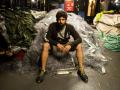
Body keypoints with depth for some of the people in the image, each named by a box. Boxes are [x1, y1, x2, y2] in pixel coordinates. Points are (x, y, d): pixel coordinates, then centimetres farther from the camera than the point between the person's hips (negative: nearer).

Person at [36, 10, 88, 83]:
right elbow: (47, 38, -22)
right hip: (55, 44, -1)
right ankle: (42, 70, -28)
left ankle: (81, 70, -19)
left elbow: (79, 39, -21)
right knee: (45, 45, -32)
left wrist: (70, 45, -38)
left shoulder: (70, 27, -18)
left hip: (66, 45, 1)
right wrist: (57, 44, -37)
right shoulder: (52, 26, -20)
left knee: (79, 46, -25)